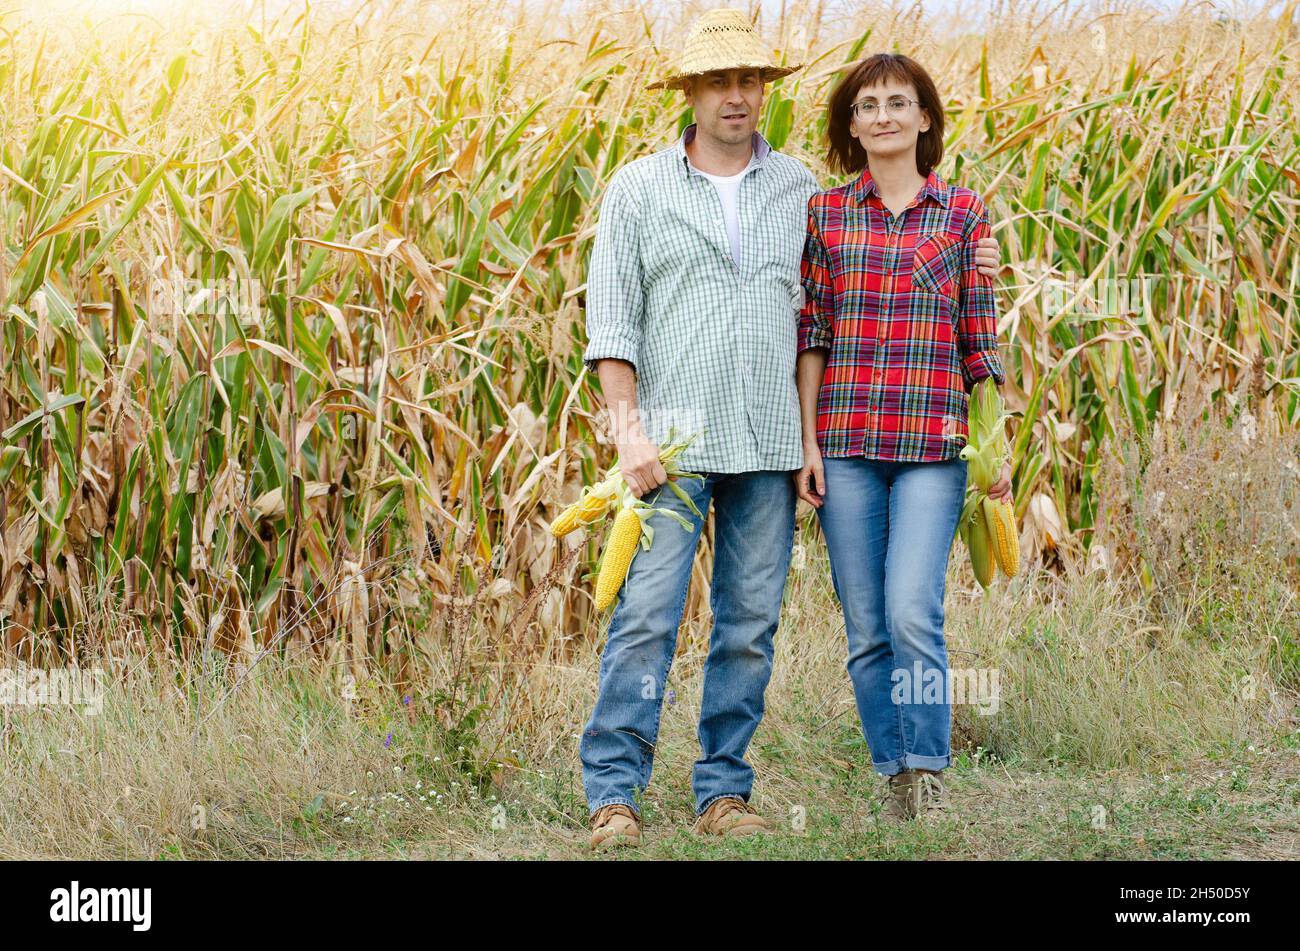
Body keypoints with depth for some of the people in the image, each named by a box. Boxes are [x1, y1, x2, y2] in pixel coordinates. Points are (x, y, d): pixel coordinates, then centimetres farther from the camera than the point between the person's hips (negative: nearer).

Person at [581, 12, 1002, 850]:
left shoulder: (801, 190, 11)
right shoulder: (638, 189, 5)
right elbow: (612, 319, 0)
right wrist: (629, 428, -9)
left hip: (769, 444, 3)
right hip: (673, 440, -3)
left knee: (750, 624, 4)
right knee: (646, 616, -9)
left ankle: (724, 792, 12)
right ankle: (614, 795, -7)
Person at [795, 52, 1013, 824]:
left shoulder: (964, 214, 5)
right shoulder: (824, 214, 7)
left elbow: (982, 342, 6)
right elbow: (811, 334, 6)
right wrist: (807, 443, 0)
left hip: (933, 445, -2)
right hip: (846, 441, 2)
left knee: (914, 614, -15)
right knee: (866, 628, 4)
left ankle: (931, 780, -5)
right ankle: (897, 780, 14)